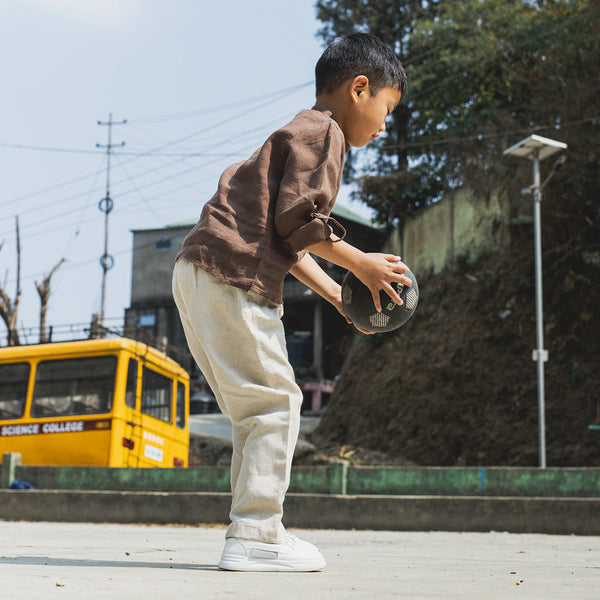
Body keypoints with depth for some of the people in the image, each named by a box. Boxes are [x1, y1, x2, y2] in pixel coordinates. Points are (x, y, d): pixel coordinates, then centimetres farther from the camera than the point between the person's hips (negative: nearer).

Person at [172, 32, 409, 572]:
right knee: (275, 401, -8)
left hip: (202, 275, 11)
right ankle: (255, 536, -9)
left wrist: (337, 294, 19)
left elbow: (288, 242, 25)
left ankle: (257, 533, 15)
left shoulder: (302, 134, 29)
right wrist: (360, 264, -5)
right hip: (231, 277, -11)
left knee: (257, 408, 12)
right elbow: (299, 220, -15)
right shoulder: (323, 132, -3)